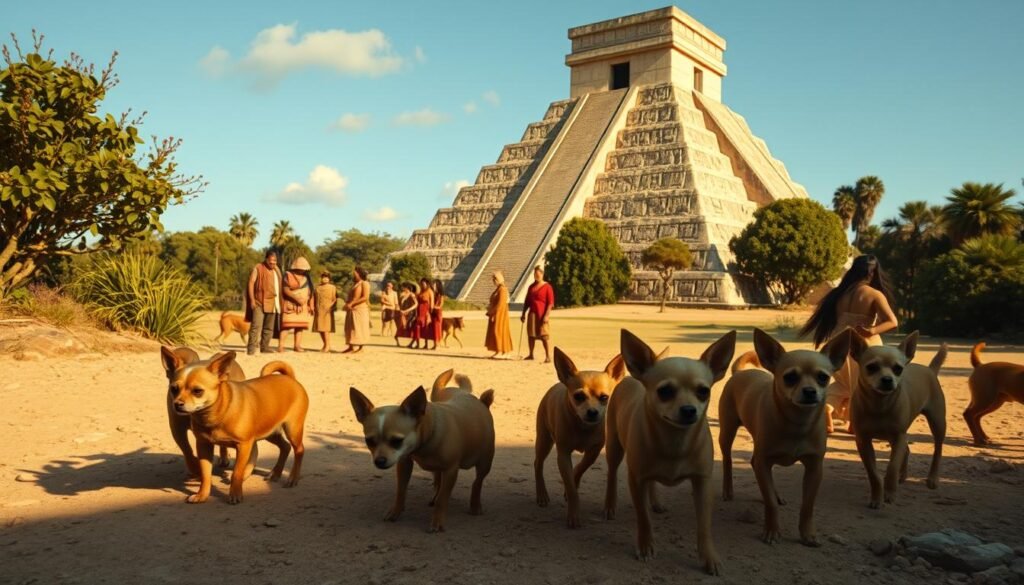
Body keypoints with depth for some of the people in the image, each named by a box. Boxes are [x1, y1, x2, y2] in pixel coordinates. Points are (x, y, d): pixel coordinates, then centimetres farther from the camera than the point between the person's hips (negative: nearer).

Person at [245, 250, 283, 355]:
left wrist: (279, 302, 14)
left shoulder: (276, 270, 16)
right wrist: (252, 300, -16)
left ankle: (264, 347, 18)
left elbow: (279, 286, 21)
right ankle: (251, 348, -14)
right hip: (259, 302, -7)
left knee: (269, 327, 10)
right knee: (256, 326, -14)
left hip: (272, 303, 7)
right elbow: (251, 283, -9)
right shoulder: (258, 268, -3)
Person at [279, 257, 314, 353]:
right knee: (286, 325, -12)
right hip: (290, 305, -5)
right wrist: (296, 298, -22)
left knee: (300, 326, 3)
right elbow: (286, 290, -12)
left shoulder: (306, 277, 13)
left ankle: (297, 345, 7)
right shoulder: (288, 275, -3)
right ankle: (280, 345, -14)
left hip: (302, 306, 6)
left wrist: (311, 306, 9)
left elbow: (309, 292, 15)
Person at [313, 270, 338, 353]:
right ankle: (325, 344, 18)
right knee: (319, 328, 6)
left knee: (326, 328, -12)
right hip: (319, 311, 5)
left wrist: (331, 308, -15)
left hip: (327, 311, -5)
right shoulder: (317, 287, 15)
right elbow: (314, 298, 17)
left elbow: (335, 299, -2)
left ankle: (328, 346, -7)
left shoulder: (333, 288, 3)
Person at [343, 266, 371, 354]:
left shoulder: (364, 284, -5)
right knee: (350, 328, 7)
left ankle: (360, 347, -3)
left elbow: (365, 297, -16)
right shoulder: (354, 285, 21)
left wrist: (352, 303, -19)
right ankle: (351, 347, 12)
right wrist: (347, 304, 4)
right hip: (352, 310, 9)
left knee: (359, 328, -7)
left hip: (360, 309, -9)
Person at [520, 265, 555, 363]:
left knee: (544, 336, -9)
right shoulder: (531, 287, 13)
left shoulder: (547, 287, -5)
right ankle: (531, 354, 19)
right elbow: (527, 301, 18)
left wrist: (546, 315, -18)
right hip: (532, 314, 6)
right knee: (531, 334, 9)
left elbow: (550, 303, -10)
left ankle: (548, 356, -9)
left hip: (542, 315, -6)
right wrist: (523, 314, 12)